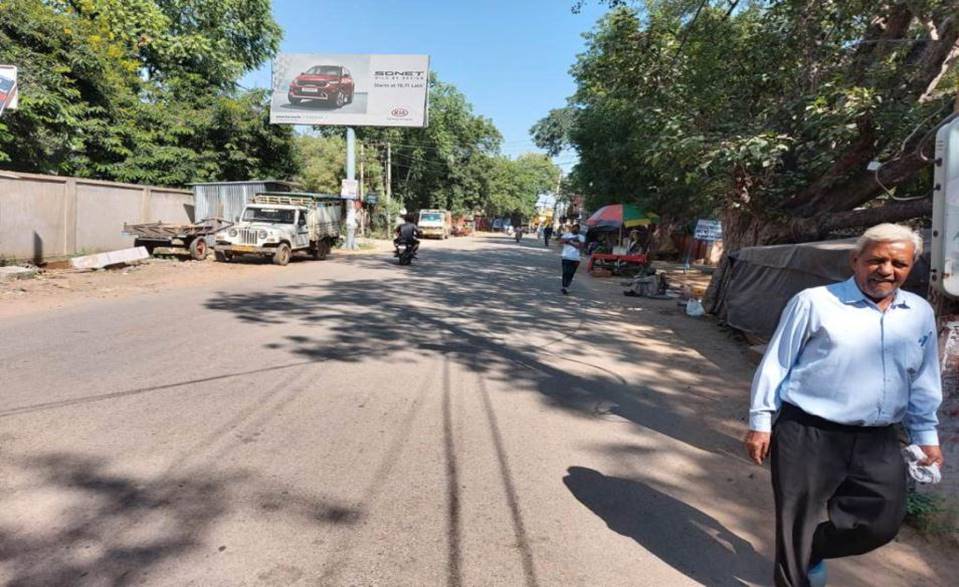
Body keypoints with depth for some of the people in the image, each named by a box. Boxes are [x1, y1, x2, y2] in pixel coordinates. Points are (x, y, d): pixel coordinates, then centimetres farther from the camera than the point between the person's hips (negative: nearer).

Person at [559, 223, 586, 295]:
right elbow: (561, 241, -9)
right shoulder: (566, 234, 9)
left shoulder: (581, 237, 10)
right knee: (565, 272, -8)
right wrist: (571, 239, -15)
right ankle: (564, 287, -5)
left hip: (575, 258, 1)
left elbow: (581, 246, -5)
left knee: (571, 274, 4)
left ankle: (566, 287, 14)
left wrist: (571, 243, -10)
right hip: (566, 257, -1)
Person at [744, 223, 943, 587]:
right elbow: (776, 363, -5)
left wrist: (926, 434, 16)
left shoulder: (920, 313, 8)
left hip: (878, 443, 5)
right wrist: (761, 421, -5)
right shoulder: (814, 302, -8)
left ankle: (813, 551, 35)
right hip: (808, 435, -5)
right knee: (797, 523, 7)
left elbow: (923, 381, 18)